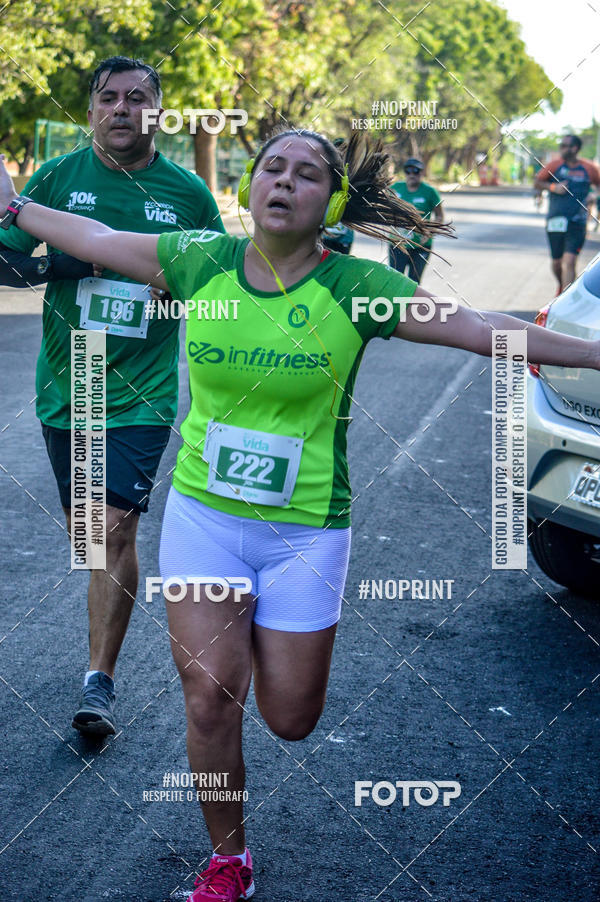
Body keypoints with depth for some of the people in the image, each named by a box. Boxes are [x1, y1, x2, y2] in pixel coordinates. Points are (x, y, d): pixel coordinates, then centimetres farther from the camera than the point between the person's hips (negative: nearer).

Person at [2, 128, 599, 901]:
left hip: (305, 531, -1)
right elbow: (96, 239, 10)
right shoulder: (199, 262, -4)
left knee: (290, 718, 6)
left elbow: (482, 329, -8)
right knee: (210, 701, -4)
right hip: (202, 513, 1)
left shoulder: (356, 287, -10)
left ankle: (260, 633, 42)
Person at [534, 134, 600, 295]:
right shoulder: (555, 165, 2)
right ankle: (561, 287, 42)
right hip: (555, 222, 2)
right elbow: (537, 183, 8)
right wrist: (553, 187, -10)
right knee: (557, 262, 12)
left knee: (569, 262, -15)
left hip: (577, 224, -2)